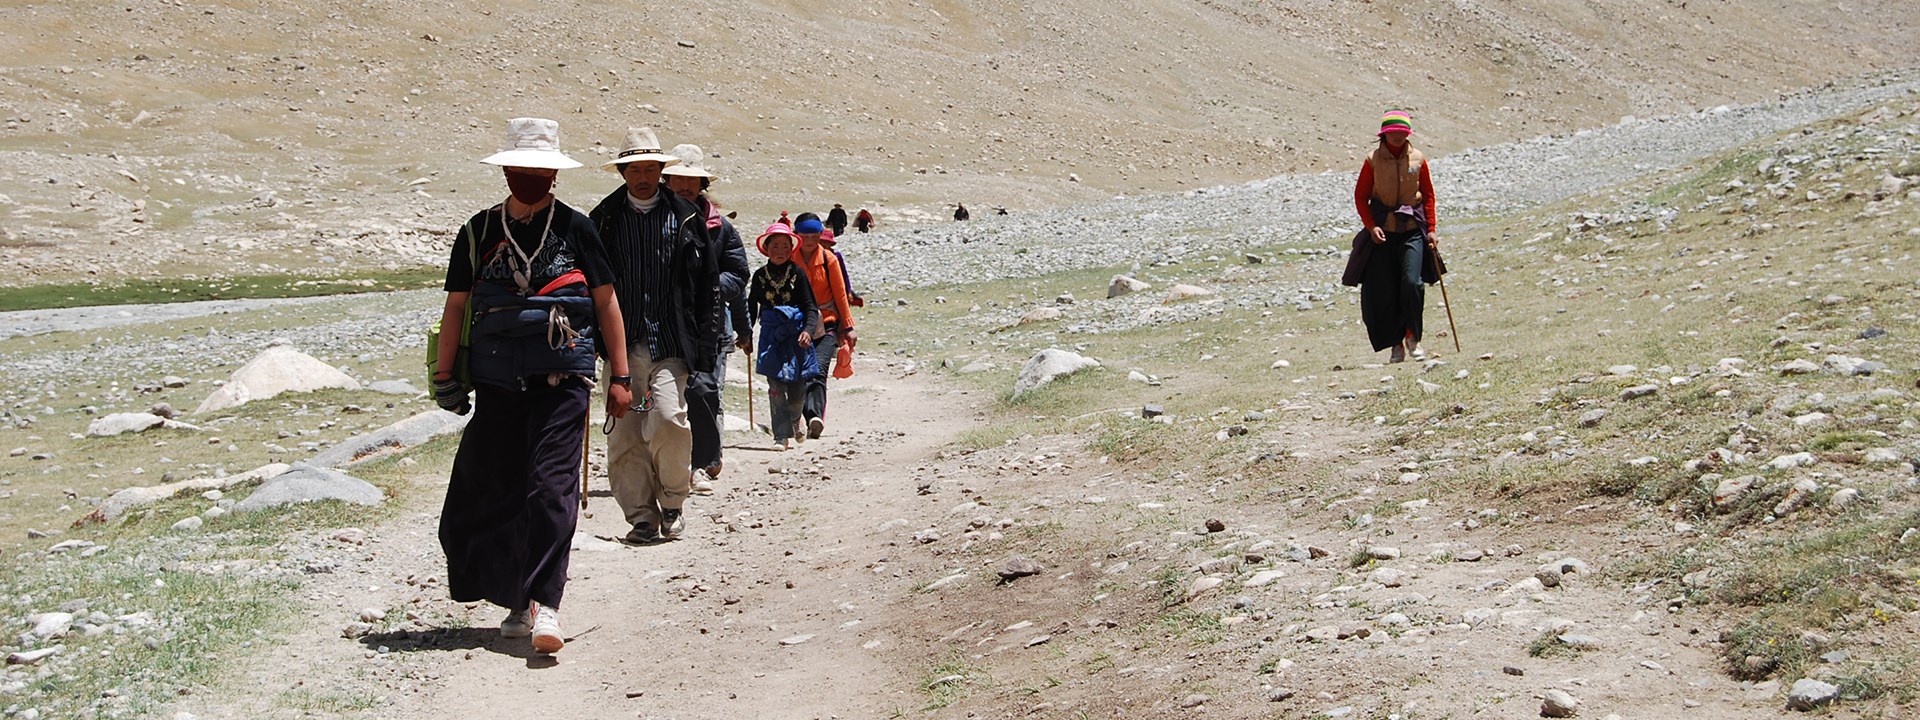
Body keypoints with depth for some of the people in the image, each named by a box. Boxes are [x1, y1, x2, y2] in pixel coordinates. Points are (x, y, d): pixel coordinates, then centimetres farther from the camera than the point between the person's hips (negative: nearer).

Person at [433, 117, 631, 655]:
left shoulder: (575, 228, 6)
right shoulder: (480, 232, 10)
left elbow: (606, 303, 9)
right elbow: (456, 306, 14)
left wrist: (619, 377, 6)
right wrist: (444, 375, 9)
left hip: (563, 378, -2)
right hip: (498, 382, 3)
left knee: (551, 486, -13)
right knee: (492, 489, 3)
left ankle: (545, 603, -17)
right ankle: (518, 600, 16)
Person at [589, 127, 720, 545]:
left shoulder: (686, 219, 6)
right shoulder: (604, 219, 9)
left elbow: (708, 286, 7)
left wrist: (703, 348, 1)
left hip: (672, 343, -2)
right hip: (622, 343, 2)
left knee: (667, 419, -17)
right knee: (624, 433, -1)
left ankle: (673, 502, 5)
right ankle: (642, 515, 11)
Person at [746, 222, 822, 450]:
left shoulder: (797, 273, 0)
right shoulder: (760, 276, 6)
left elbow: (811, 306, -1)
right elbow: (751, 307, 13)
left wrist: (808, 330, -17)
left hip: (796, 335, -1)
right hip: (771, 335, 1)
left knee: (797, 387, 5)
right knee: (776, 388, -8)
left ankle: (795, 422, 35)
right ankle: (783, 435, -5)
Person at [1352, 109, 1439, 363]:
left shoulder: (1418, 159, 3)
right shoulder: (1373, 160, -1)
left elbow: (1428, 196, 10)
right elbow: (1360, 196, 4)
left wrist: (1431, 228, 5)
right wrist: (1371, 226, -8)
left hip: (1412, 229, 0)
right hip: (1382, 231, 0)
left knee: (1412, 282, -16)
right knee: (1384, 291, -1)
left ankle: (1412, 335, 4)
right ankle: (1396, 344, 12)